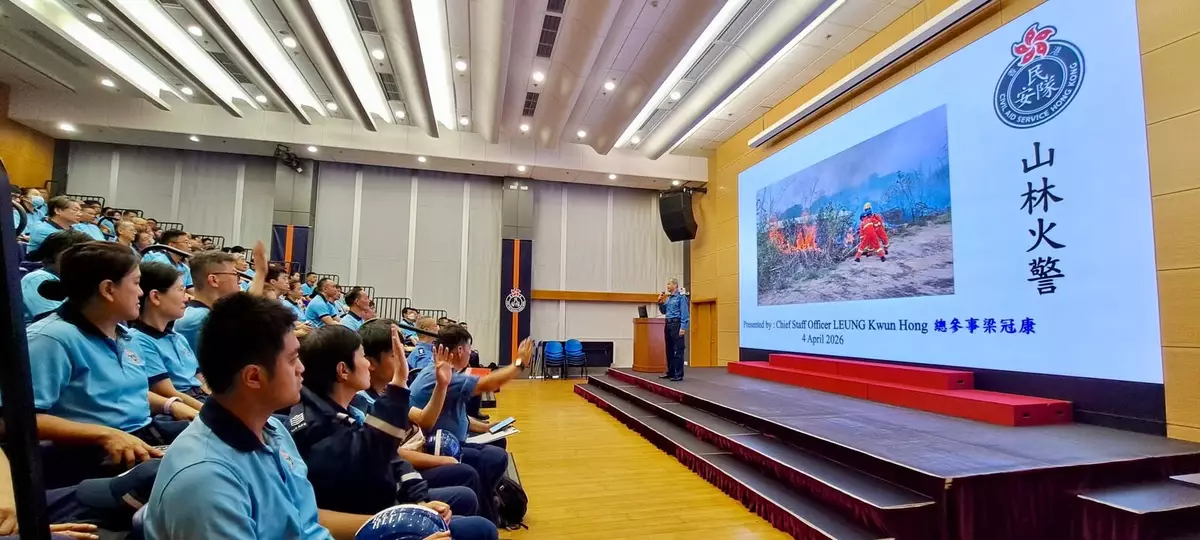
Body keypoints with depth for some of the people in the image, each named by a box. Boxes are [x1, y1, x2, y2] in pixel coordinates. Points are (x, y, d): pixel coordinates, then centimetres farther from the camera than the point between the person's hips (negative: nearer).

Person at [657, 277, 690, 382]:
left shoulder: (681, 297, -8)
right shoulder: (668, 298, 16)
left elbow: (684, 313, -13)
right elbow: (663, 311, 23)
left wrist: (683, 327, -20)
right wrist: (660, 302, 7)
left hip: (676, 324, -8)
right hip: (668, 324, 8)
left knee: (678, 350, -6)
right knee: (669, 350, 12)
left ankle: (679, 374, -2)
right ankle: (670, 372, 21)